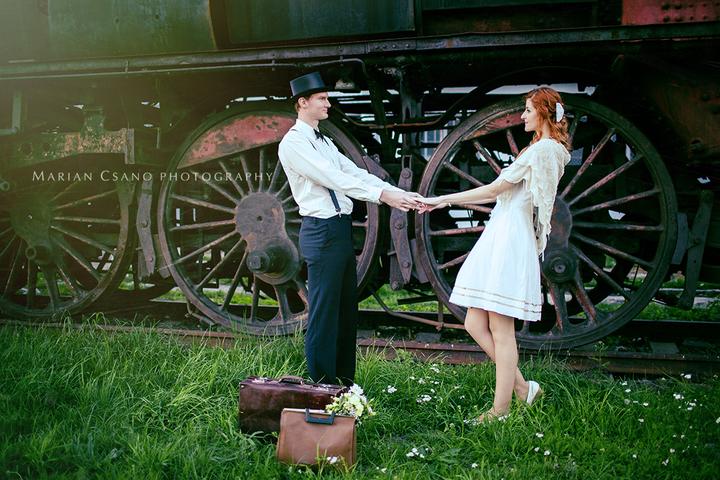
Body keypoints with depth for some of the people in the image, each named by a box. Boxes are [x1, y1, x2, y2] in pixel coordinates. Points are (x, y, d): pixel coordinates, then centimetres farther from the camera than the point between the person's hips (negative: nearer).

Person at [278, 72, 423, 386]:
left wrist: (403, 195, 0)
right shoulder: (293, 143, -10)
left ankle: (344, 383, 24)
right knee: (323, 313, -3)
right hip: (322, 232, -9)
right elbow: (333, 179, -19)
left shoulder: (324, 142, 18)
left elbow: (356, 173, 10)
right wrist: (382, 195, -24)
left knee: (346, 310, 14)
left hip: (342, 230, 9)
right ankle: (322, 387, 6)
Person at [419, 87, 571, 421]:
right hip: (500, 237, 10)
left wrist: (443, 200, -4)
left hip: (510, 242, -10)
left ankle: (501, 409, 4)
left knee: (500, 330, -5)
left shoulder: (543, 149, -9)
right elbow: (501, 193, 21)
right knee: (475, 323, 7)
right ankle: (522, 387, 15)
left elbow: (494, 189, -10)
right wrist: (447, 201, 18)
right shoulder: (544, 149, 23)